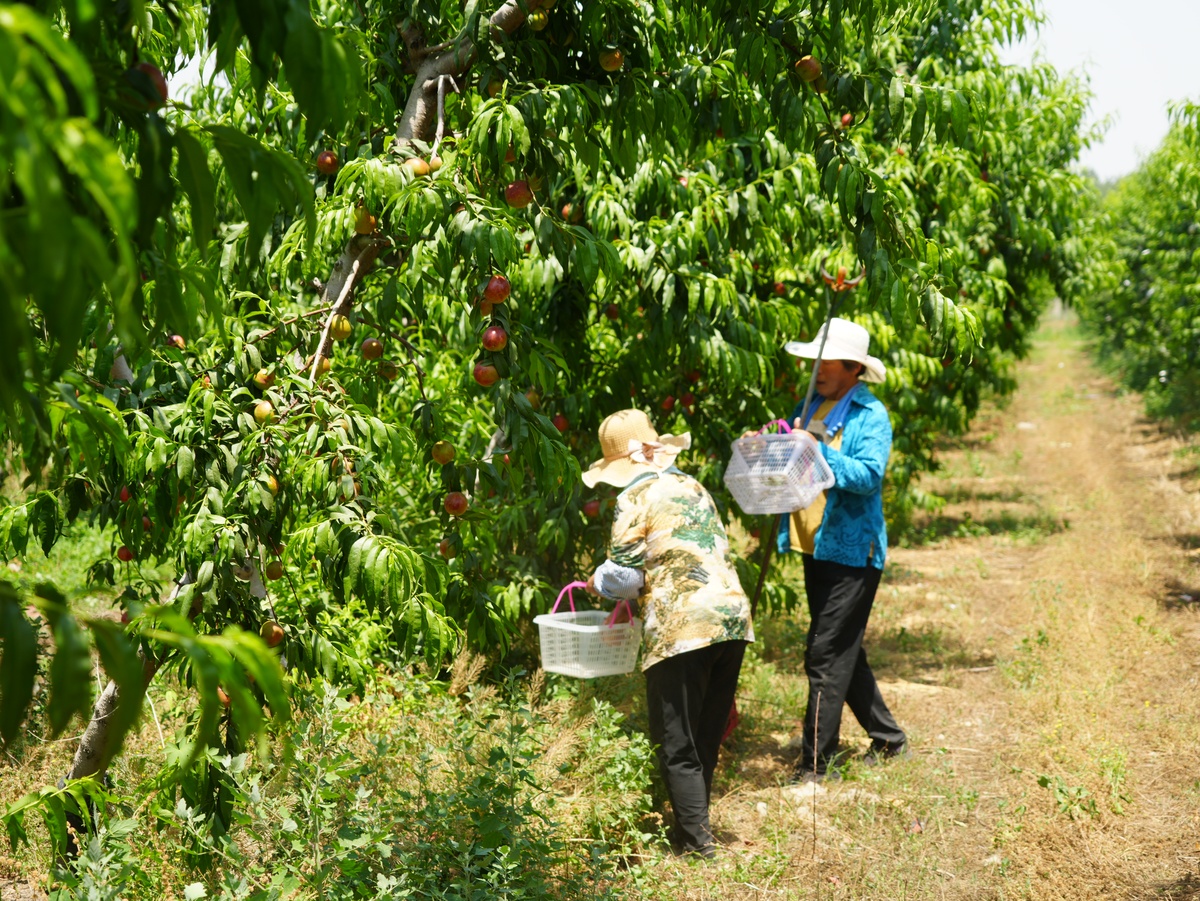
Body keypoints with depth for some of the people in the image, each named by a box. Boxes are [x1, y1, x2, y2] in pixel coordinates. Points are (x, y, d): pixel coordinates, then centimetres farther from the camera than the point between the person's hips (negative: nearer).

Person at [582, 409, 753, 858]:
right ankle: (694, 820, 25)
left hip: (682, 626, -7)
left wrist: (597, 581, 17)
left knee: (678, 746, 3)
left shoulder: (636, 498, -4)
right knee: (707, 737, 17)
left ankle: (697, 839, 1)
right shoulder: (692, 486, 17)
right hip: (733, 616, 7)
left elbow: (623, 575, -5)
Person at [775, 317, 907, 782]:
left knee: (826, 656, -8)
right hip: (815, 549, 8)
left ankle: (816, 763, -2)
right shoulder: (809, 409, 13)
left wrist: (818, 452, -29)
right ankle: (888, 737, 31)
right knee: (844, 653, 17)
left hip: (851, 551, -8)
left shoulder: (871, 416, -8)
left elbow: (869, 475, -21)